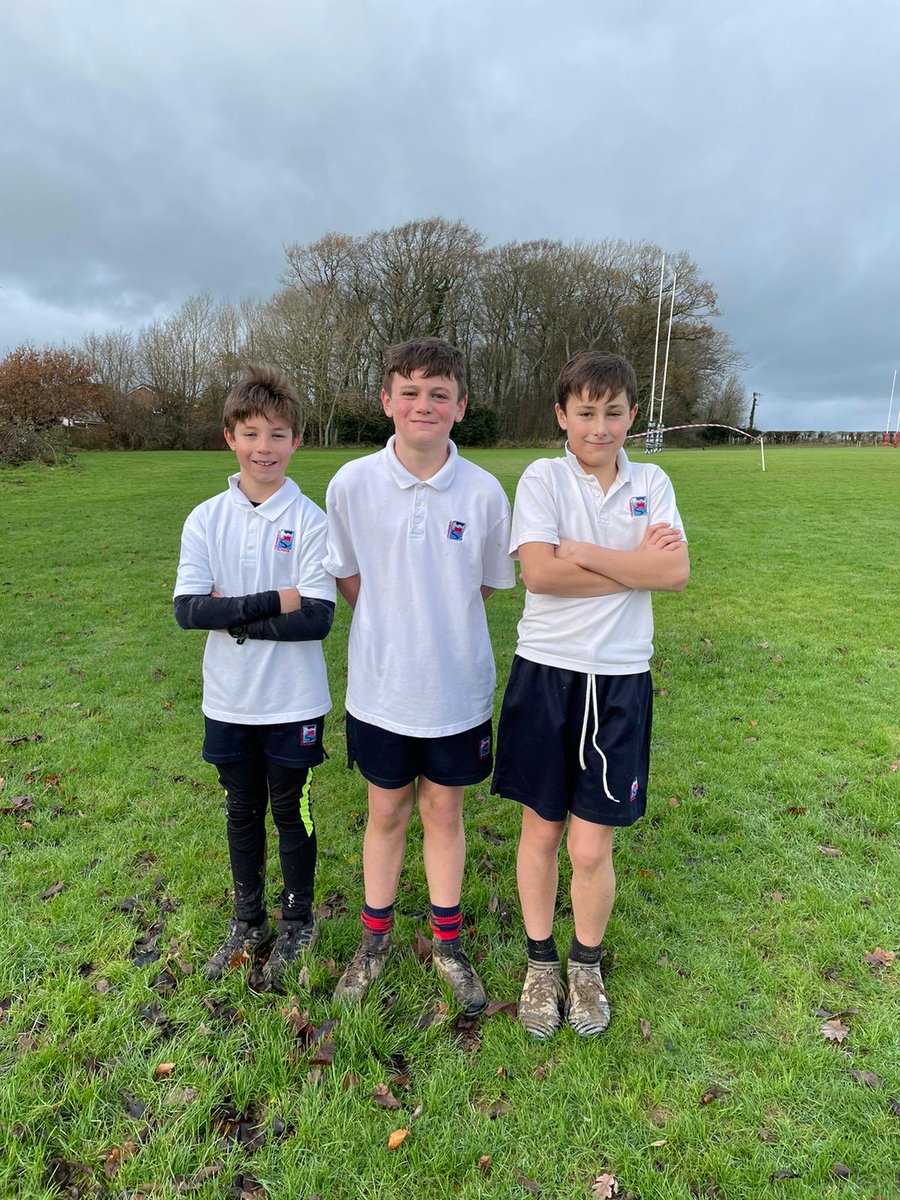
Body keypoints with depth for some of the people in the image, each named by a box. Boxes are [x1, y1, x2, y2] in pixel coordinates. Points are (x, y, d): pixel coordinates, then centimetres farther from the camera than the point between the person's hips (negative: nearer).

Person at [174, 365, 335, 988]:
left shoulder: (310, 520, -11)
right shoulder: (206, 519, -2)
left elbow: (318, 617, -18)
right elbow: (188, 609, -12)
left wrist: (233, 616, -15)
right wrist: (272, 602, -20)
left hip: (293, 702, -3)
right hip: (229, 701, 3)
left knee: (292, 812, 13)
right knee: (243, 811, 18)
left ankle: (298, 923, 36)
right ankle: (249, 922, 40)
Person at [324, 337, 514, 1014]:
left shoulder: (484, 493, -9)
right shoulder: (352, 484, -9)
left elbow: (485, 586, 4)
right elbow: (348, 578, 3)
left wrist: (437, 626, 1)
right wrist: (393, 631, 0)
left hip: (458, 688, 0)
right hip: (380, 686, 0)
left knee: (444, 811, 16)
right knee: (386, 812, 16)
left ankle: (448, 942, 38)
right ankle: (376, 940, 39)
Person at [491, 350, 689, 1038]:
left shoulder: (651, 483, 6)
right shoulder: (543, 478, -2)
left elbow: (677, 572, -8)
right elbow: (538, 571, -16)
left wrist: (583, 553, -14)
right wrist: (636, 565, -10)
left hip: (620, 681, 1)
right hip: (546, 674, -1)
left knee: (592, 844, 7)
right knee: (542, 829, 12)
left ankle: (586, 966, 35)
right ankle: (541, 962, 35)